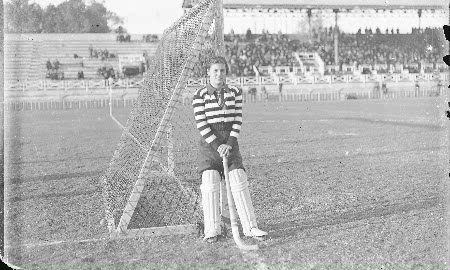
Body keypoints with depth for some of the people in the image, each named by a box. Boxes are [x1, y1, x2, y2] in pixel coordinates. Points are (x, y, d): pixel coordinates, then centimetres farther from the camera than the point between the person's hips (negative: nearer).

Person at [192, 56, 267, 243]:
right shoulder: (200, 95, -3)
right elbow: (201, 124, -8)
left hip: (230, 144, 2)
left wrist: (230, 144, -11)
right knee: (210, 184, -11)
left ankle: (250, 227, -1)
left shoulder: (235, 93, 6)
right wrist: (217, 146, -15)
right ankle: (212, 230, -4)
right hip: (209, 144, -2)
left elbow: (238, 120, 1)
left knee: (239, 182, -5)